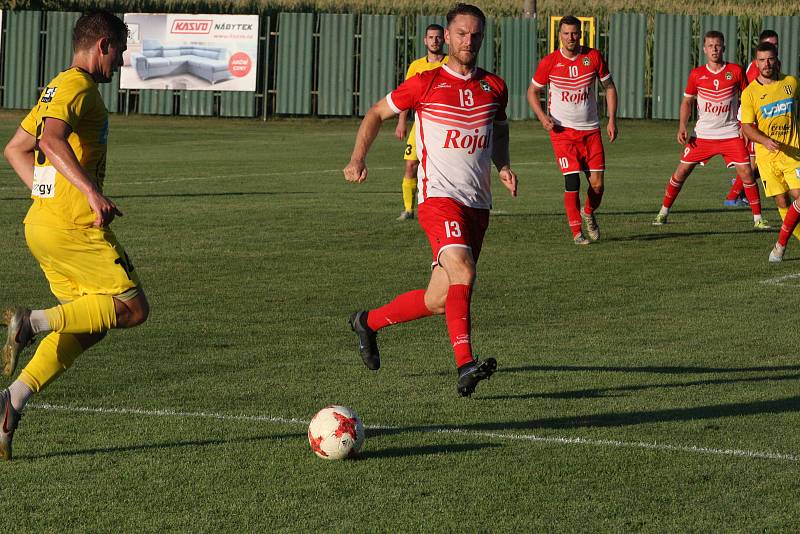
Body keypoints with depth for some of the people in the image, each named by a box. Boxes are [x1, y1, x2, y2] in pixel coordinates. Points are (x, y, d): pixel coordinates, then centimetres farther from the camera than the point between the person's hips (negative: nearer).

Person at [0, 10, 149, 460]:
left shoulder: (57, 88, 20)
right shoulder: (78, 86, -10)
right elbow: (52, 140, -28)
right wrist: (92, 192, -33)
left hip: (42, 221, 10)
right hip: (74, 227, -10)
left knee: (88, 323, 11)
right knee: (133, 308, -4)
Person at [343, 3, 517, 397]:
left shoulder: (494, 88, 10)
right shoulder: (426, 84, -2)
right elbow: (377, 113, 10)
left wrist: (503, 166, 11)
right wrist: (358, 158, -2)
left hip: (478, 203, 5)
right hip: (439, 197, -5)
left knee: (439, 301, 7)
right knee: (462, 274, -29)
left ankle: (369, 322, 31)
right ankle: (465, 367, -35)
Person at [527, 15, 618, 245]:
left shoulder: (593, 57, -1)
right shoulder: (549, 62, -5)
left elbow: (609, 87, 10)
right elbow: (533, 91, 7)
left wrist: (612, 120, 2)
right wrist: (542, 116, -10)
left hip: (591, 130, 2)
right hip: (562, 130, -2)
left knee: (597, 184, -2)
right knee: (572, 182, -13)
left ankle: (589, 214, 30)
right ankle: (576, 233, -1)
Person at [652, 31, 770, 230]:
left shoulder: (736, 71, -1)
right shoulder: (697, 74, 1)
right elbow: (687, 101, 10)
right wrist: (682, 127, -2)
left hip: (731, 133, -1)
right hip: (702, 134, 1)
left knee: (746, 173, -10)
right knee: (681, 171, -1)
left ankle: (758, 218, 0)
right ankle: (664, 211, 15)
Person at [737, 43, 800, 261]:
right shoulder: (749, 93, -4)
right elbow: (747, 126, -7)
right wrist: (765, 140, -25)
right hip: (766, 154, -1)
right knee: (782, 202, 1)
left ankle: (781, 244, -7)